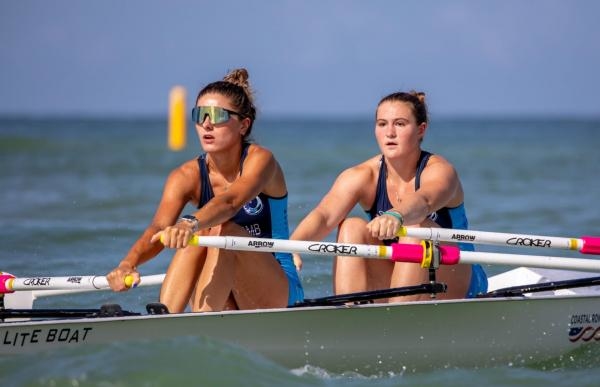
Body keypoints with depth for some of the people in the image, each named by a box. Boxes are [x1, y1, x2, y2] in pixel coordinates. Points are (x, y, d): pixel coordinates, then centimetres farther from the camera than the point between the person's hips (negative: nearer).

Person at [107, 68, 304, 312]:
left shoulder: (260, 160, -11)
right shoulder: (187, 177, -2)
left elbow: (230, 202, -34)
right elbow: (159, 228, -20)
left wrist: (190, 224, -55)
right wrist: (129, 263, -43)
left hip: (277, 291, -3)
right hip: (226, 302, 3)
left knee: (222, 231, -28)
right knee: (199, 232, -24)